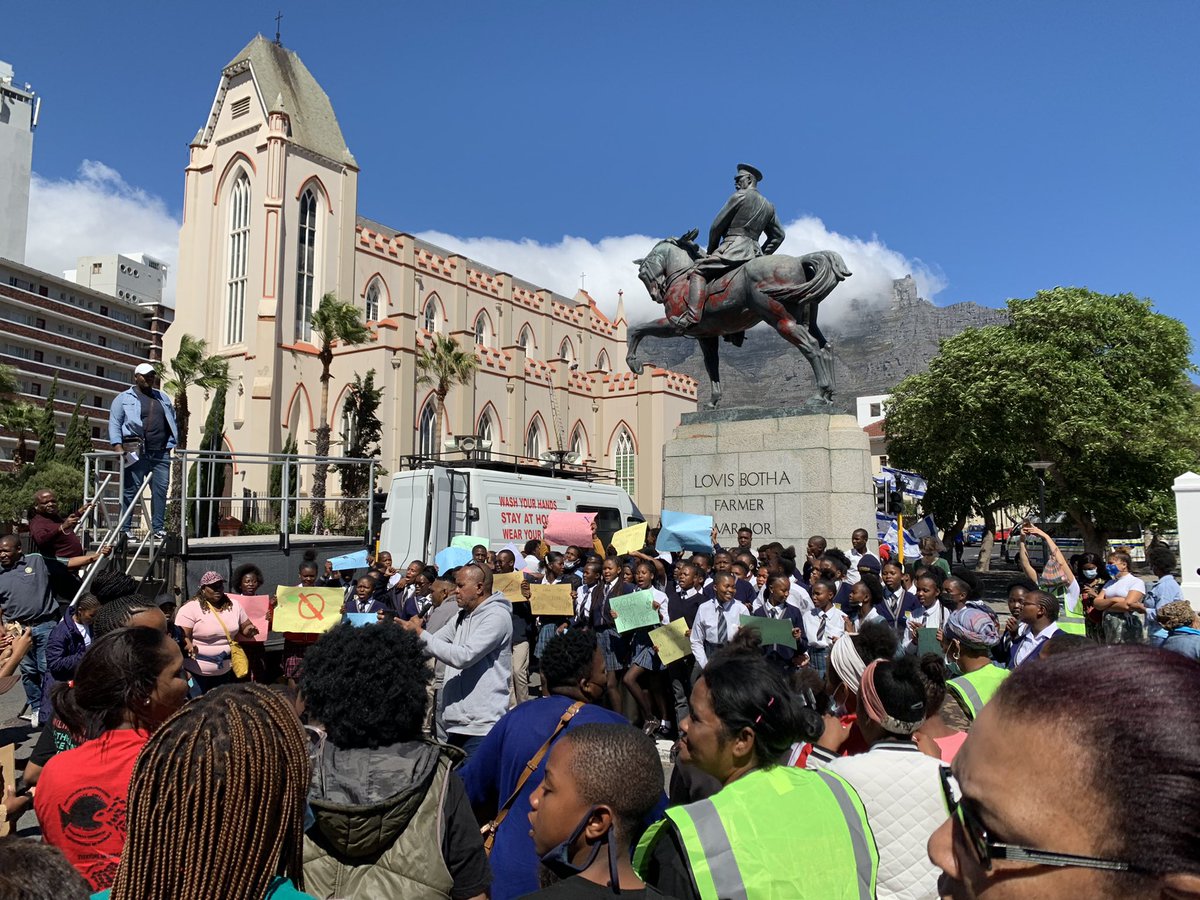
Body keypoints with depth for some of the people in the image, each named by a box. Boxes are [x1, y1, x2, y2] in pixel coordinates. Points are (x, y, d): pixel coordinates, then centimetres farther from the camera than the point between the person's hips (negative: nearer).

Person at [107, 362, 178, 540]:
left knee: (160, 490, 1)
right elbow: (114, 424, 0)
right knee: (130, 491, -3)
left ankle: (158, 528, 5)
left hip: (161, 453, 5)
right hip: (137, 453, -4)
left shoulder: (163, 398, 22)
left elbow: (172, 421, 23)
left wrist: (172, 444, 11)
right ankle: (124, 529, 0)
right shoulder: (124, 398, 7)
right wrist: (118, 447, -13)